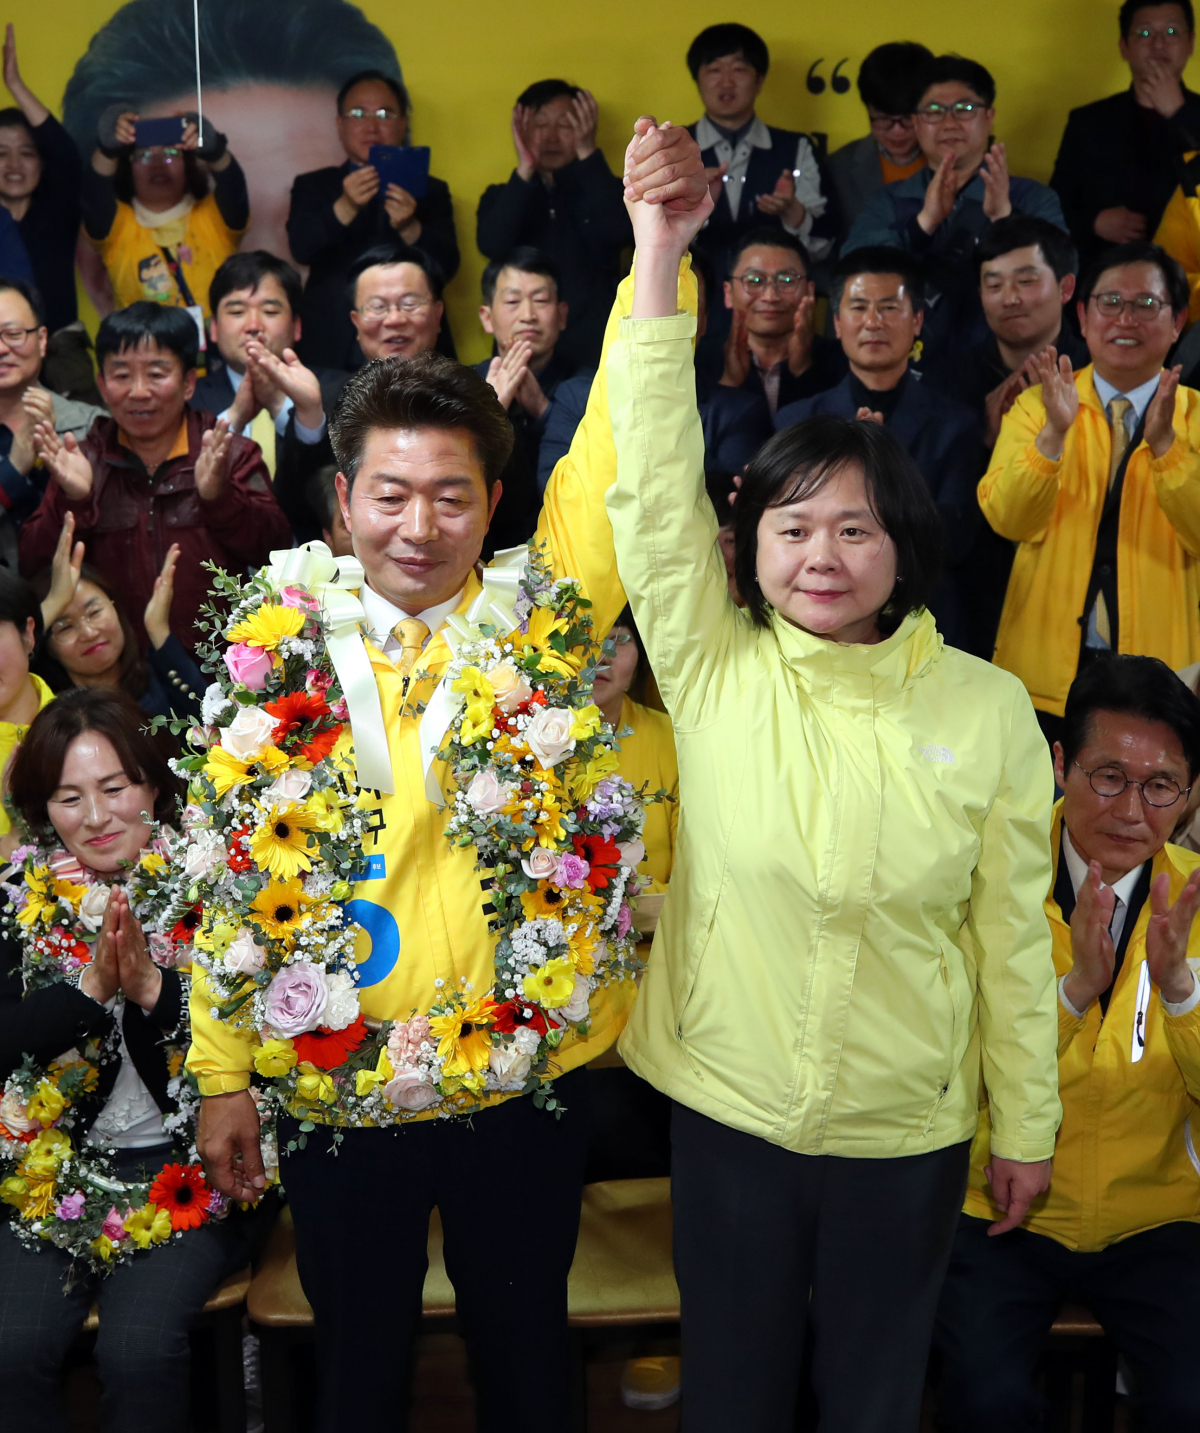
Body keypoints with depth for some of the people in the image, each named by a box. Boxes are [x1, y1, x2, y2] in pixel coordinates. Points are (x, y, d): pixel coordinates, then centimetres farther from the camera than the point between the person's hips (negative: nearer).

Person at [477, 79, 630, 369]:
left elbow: (617, 232, -15)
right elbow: (492, 246, -12)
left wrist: (588, 153, -18)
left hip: (594, 353, 0)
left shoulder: (603, 191, 8)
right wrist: (525, 170, -18)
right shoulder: (502, 197, 9)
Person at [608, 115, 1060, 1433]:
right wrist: (658, 256, -24)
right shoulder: (714, 670, -8)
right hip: (728, 1107, 0)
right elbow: (654, 487, -18)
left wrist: (1027, 1124, 4)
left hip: (910, 1127, 0)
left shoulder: (988, 708, -7)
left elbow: (1012, 932, -2)